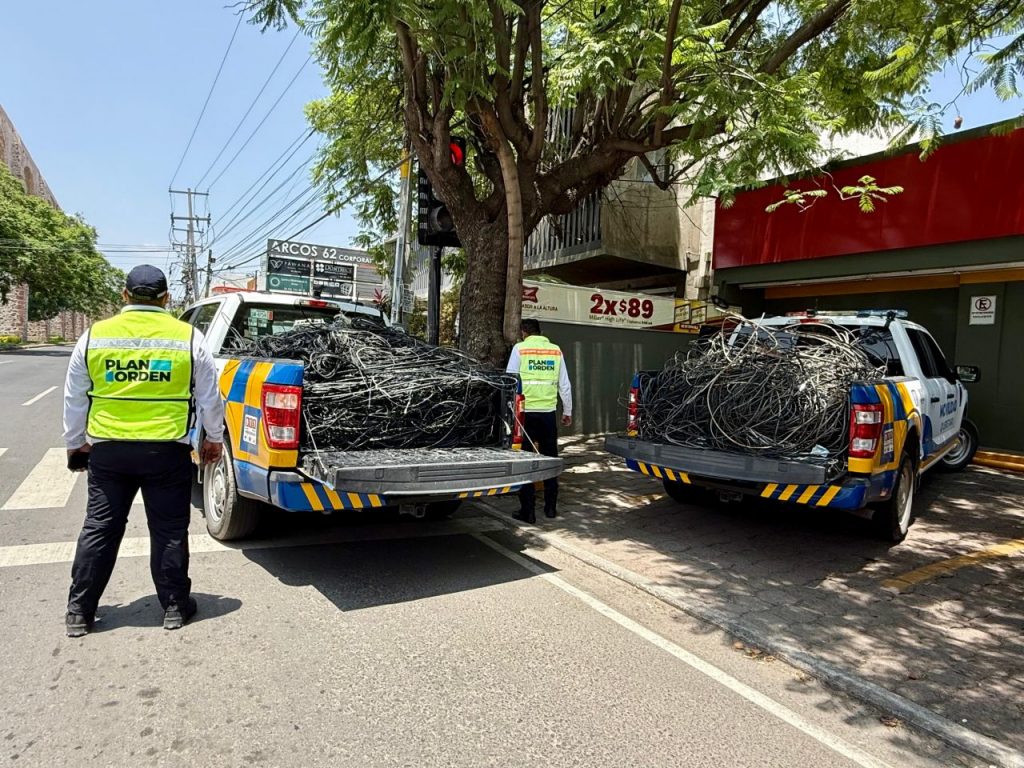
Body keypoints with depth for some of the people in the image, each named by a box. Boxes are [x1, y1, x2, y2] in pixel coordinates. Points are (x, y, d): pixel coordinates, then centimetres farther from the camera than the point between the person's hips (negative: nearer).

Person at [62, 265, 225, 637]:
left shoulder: (93, 335, 2)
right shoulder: (188, 337, -3)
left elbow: (74, 398, 10)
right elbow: (209, 397, 2)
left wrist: (75, 443, 23)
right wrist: (214, 438, 15)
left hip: (107, 450, 2)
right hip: (167, 451, -2)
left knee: (99, 529, 15)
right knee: (169, 531, 8)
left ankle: (79, 613, 24)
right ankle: (175, 607, 19)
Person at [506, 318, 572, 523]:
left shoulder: (520, 348, -1)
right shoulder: (555, 350, 9)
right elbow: (564, 384, 12)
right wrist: (567, 411, 20)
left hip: (526, 412, -3)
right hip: (548, 412, 3)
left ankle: (528, 510, 5)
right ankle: (551, 507, 22)